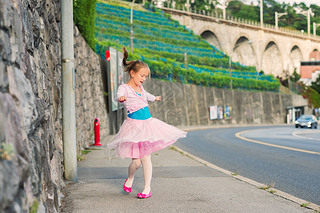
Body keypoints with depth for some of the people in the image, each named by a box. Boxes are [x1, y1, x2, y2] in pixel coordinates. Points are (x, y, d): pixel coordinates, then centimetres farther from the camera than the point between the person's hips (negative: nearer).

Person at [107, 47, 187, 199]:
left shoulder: (140, 87, 13)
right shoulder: (124, 88, -7)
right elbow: (119, 95, -31)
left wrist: (155, 98, 57)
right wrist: (121, 99, -55)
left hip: (147, 123, 6)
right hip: (134, 126, -6)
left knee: (146, 158, -1)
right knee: (136, 161, -6)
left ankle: (147, 189, 7)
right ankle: (129, 179, 26)